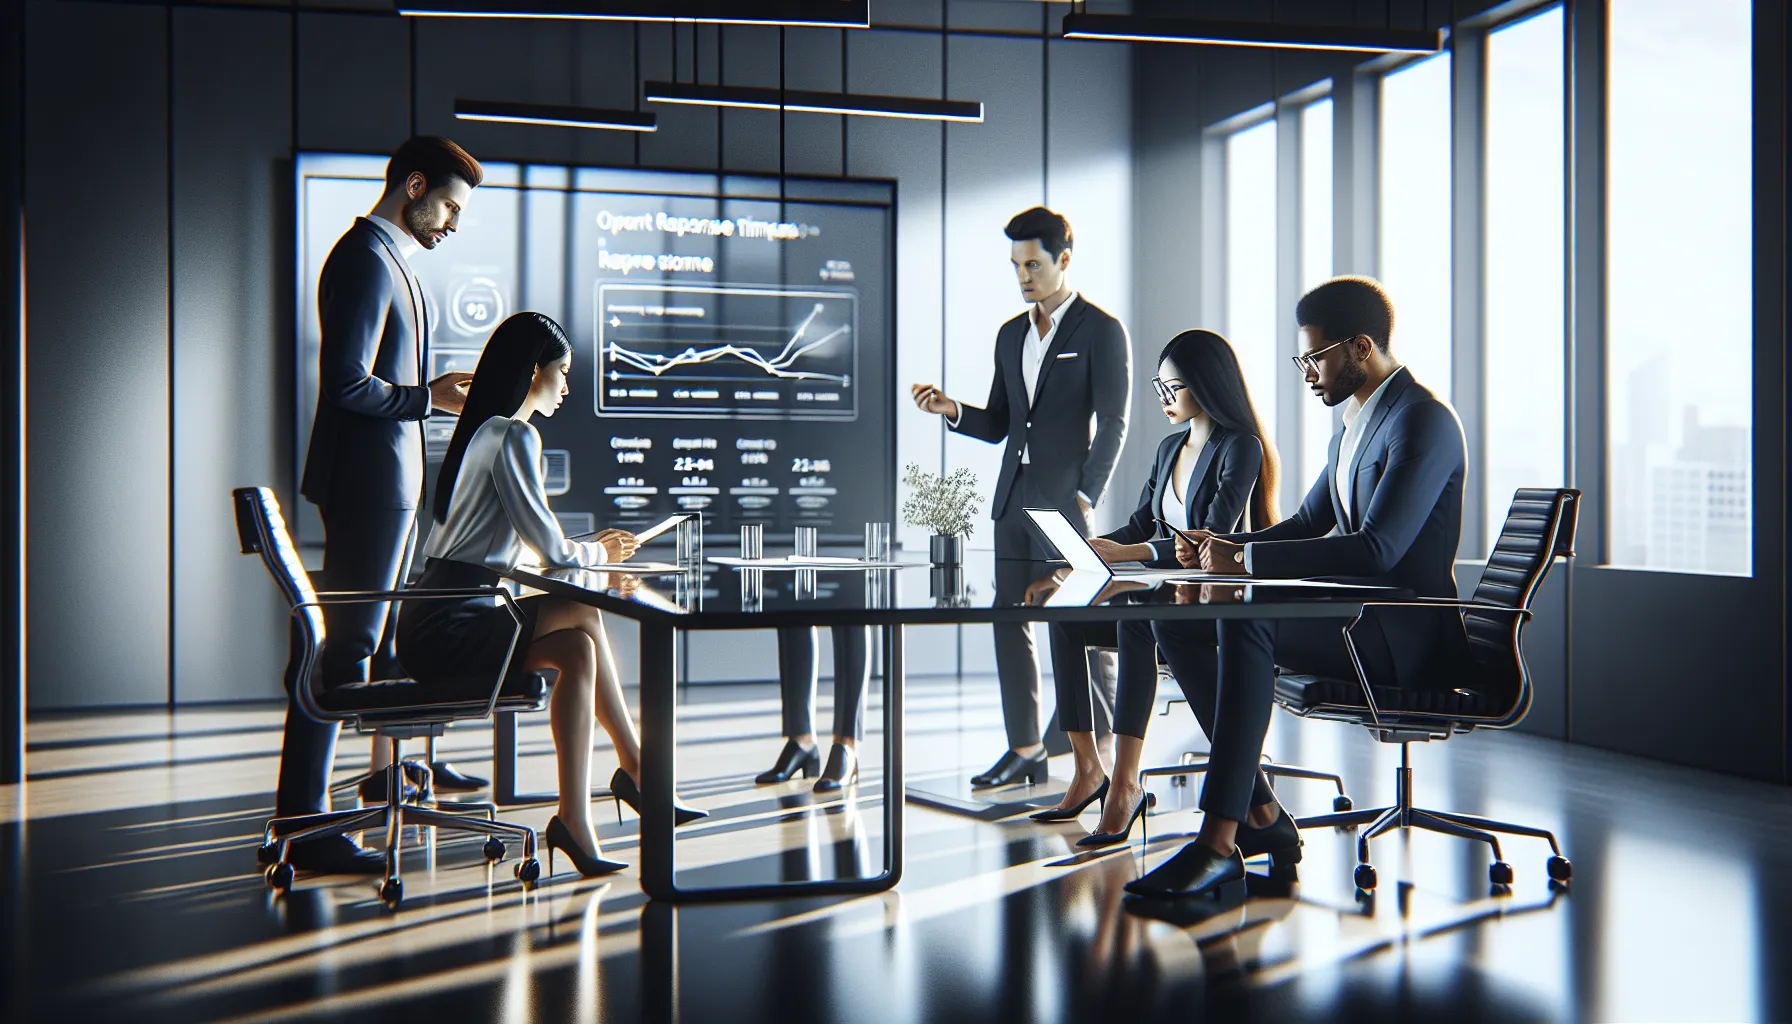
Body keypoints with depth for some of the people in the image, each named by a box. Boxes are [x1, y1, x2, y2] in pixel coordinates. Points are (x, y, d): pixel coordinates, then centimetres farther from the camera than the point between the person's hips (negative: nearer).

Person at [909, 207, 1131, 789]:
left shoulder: (1101, 331, -4)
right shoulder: (1011, 335, 16)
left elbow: (1113, 425, -8)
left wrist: (1085, 498, -15)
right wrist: (952, 410, -1)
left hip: (1065, 500, -7)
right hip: (1013, 499, 7)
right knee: (1009, 620, 7)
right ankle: (1025, 749, 15)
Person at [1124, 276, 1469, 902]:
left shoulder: (1424, 421, -15)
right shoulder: (1356, 421, 17)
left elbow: (1377, 549, -26)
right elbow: (1306, 526, 23)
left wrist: (1247, 560, -25)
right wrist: (1224, 548, 3)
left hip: (1406, 634, -10)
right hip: (1353, 615, 10)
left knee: (1244, 620, -34)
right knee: (1175, 618, -4)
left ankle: (1219, 842, -34)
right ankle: (1260, 816, -7)